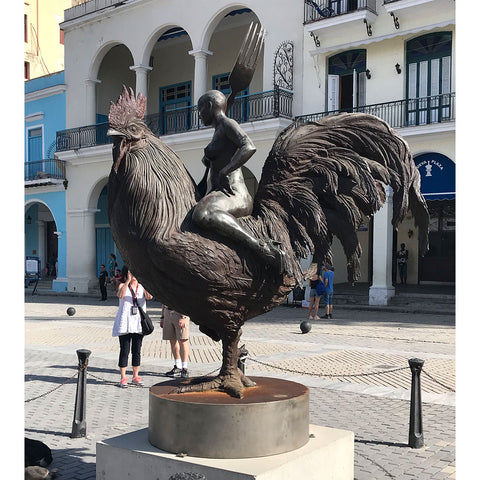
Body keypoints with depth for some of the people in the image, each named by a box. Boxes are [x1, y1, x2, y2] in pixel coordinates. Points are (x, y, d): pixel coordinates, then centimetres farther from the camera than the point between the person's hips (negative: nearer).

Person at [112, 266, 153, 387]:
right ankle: (123, 378, 3)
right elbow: (120, 295, -19)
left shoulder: (142, 287, 9)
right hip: (124, 323, -2)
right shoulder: (122, 285, 4)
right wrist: (128, 280, -22)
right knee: (124, 350, -3)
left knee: (137, 351, 7)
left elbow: (149, 296, -12)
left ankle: (136, 376, 16)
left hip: (138, 323, 3)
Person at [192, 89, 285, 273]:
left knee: (202, 214, -42)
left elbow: (249, 147, -22)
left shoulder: (227, 124, -3)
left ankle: (259, 246, -40)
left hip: (233, 197, -11)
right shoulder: (218, 133, 26)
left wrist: (224, 172, -20)